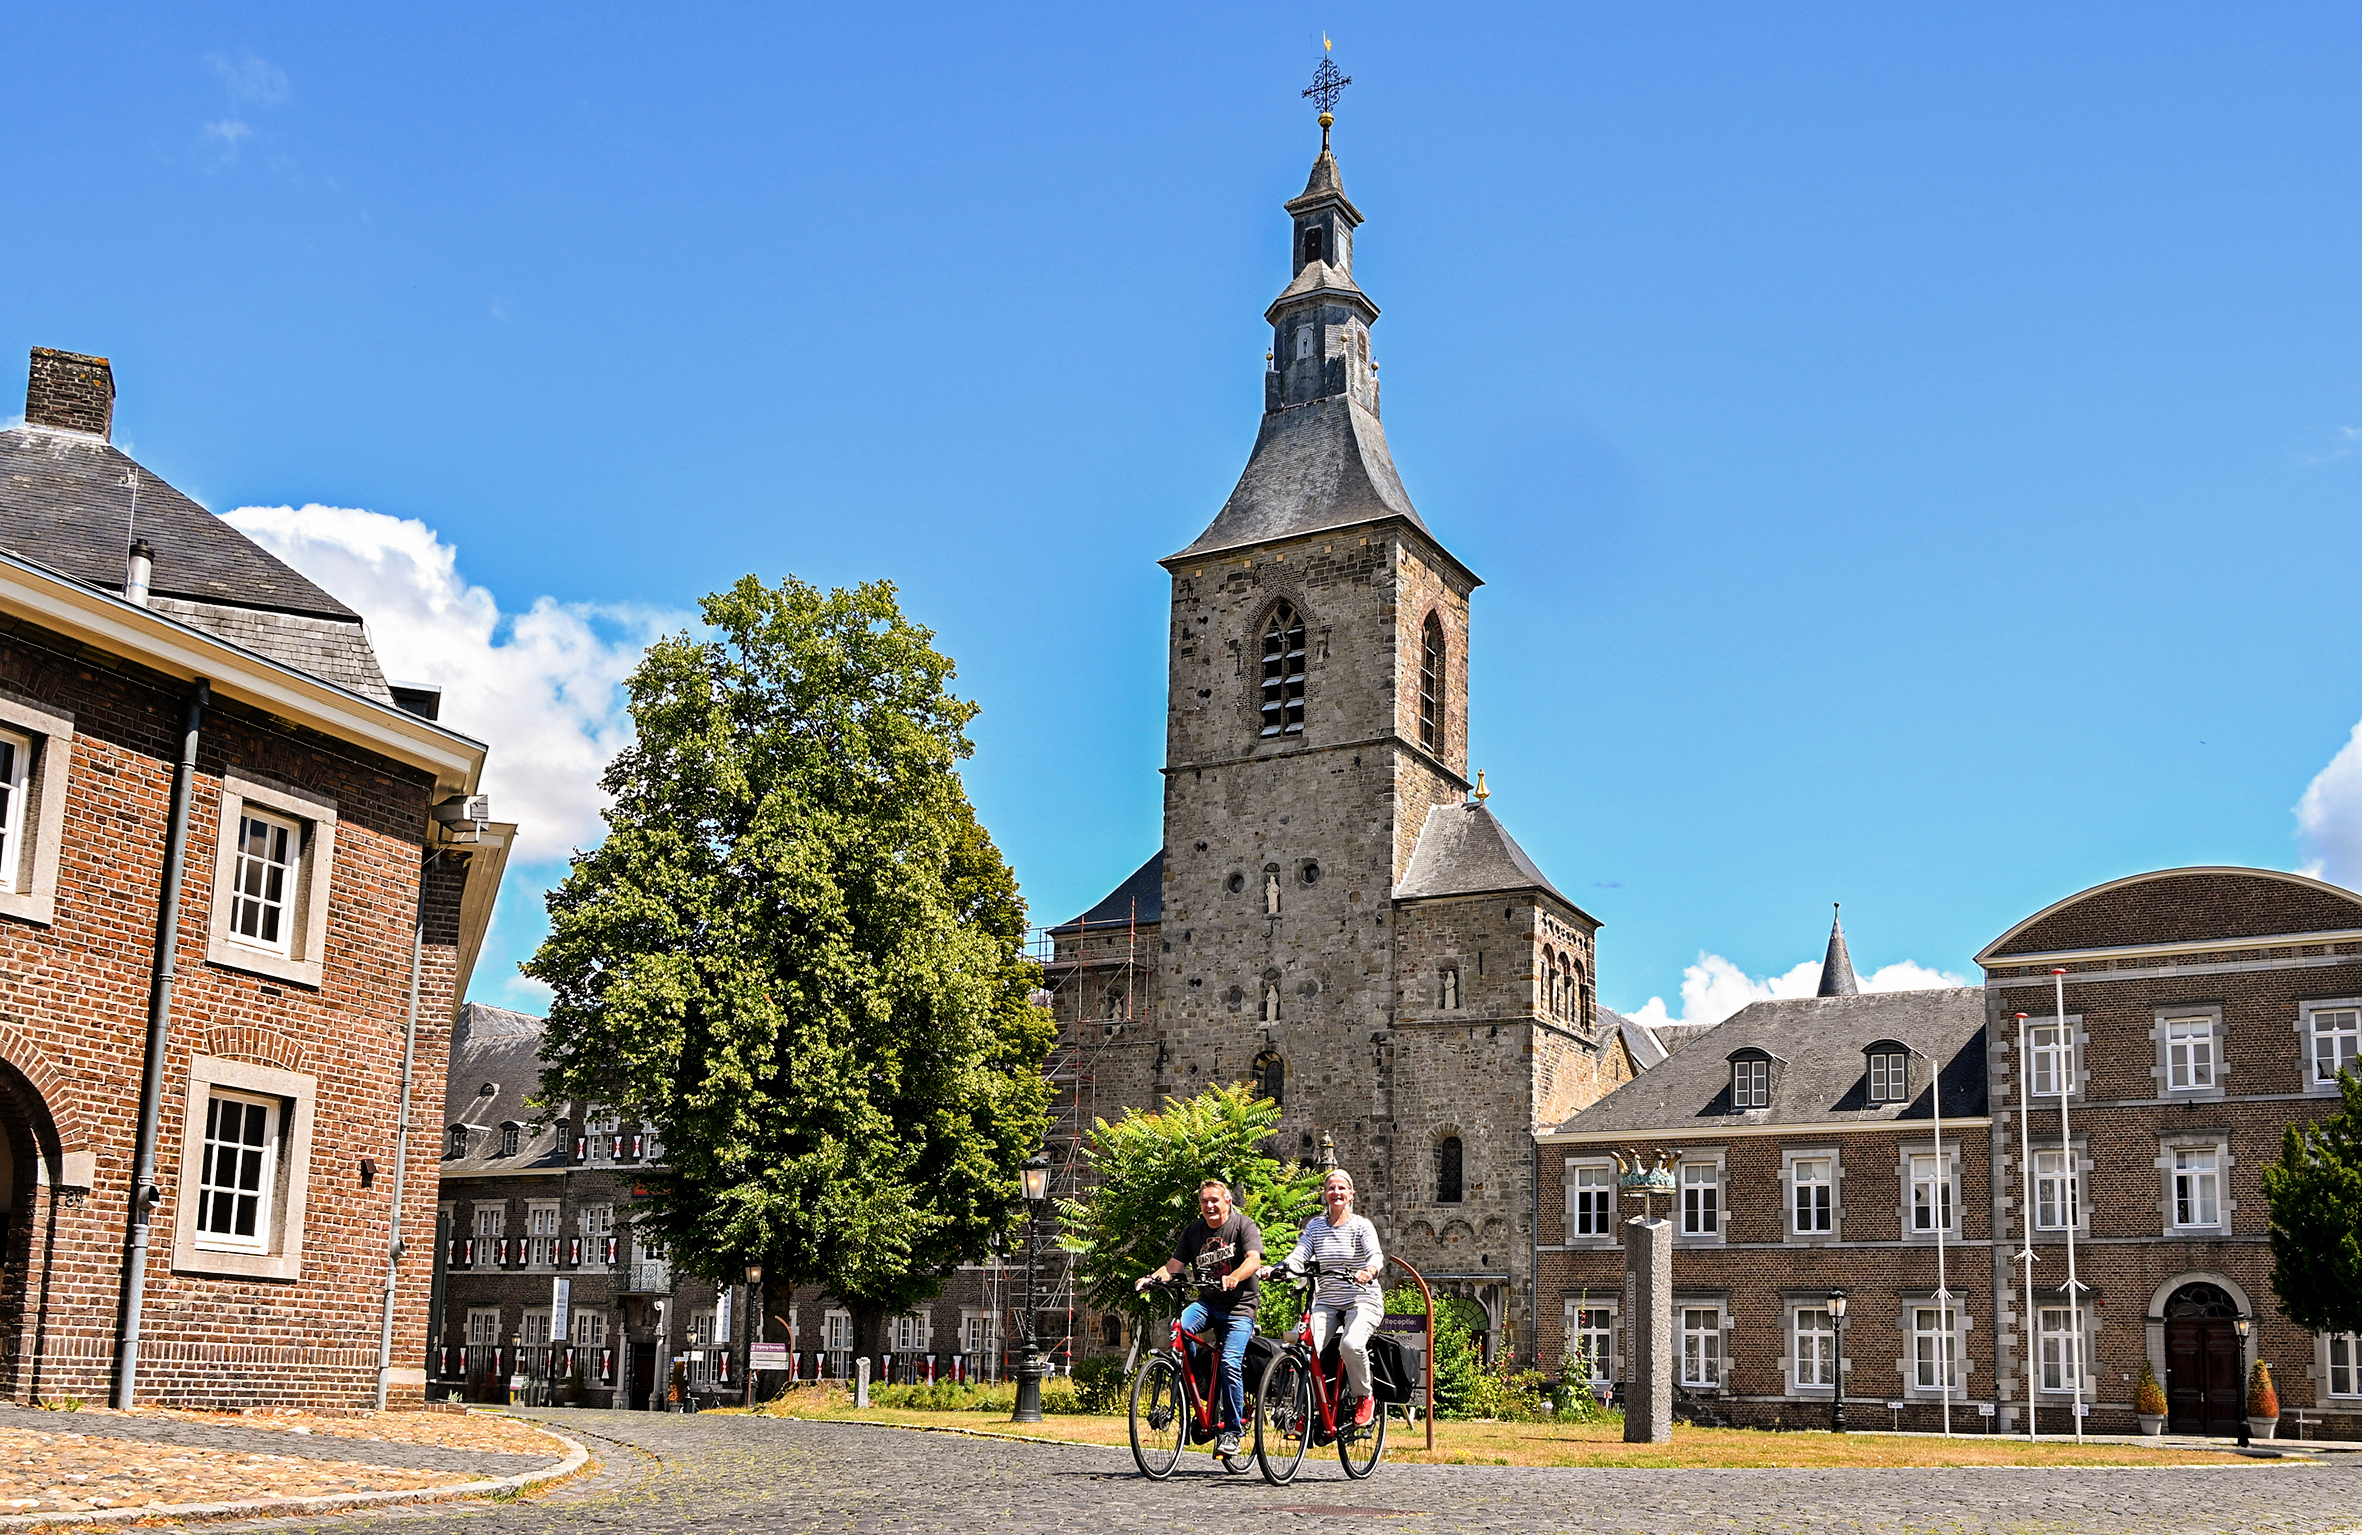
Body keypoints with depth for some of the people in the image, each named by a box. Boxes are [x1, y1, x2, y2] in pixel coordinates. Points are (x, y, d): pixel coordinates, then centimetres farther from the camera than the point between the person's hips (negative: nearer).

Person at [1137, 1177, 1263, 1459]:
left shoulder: (1243, 1225, -3)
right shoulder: (1193, 1231, 11)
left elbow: (1254, 1259, -18)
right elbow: (1174, 1265, 6)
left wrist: (1234, 1277, -38)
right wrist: (1152, 1278, -15)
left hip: (1239, 1306, -4)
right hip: (1206, 1303, 4)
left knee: (1229, 1363, -20)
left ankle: (1232, 1430, -6)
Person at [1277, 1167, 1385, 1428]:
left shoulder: (1361, 1225, -3)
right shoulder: (1315, 1226, 7)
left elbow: (1376, 1255, -20)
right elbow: (1298, 1257, -5)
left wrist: (1370, 1271, -44)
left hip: (1362, 1300, -3)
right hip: (1326, 1302, 3)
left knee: (1351, 1344, -31)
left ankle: (1364, 1399, -5)